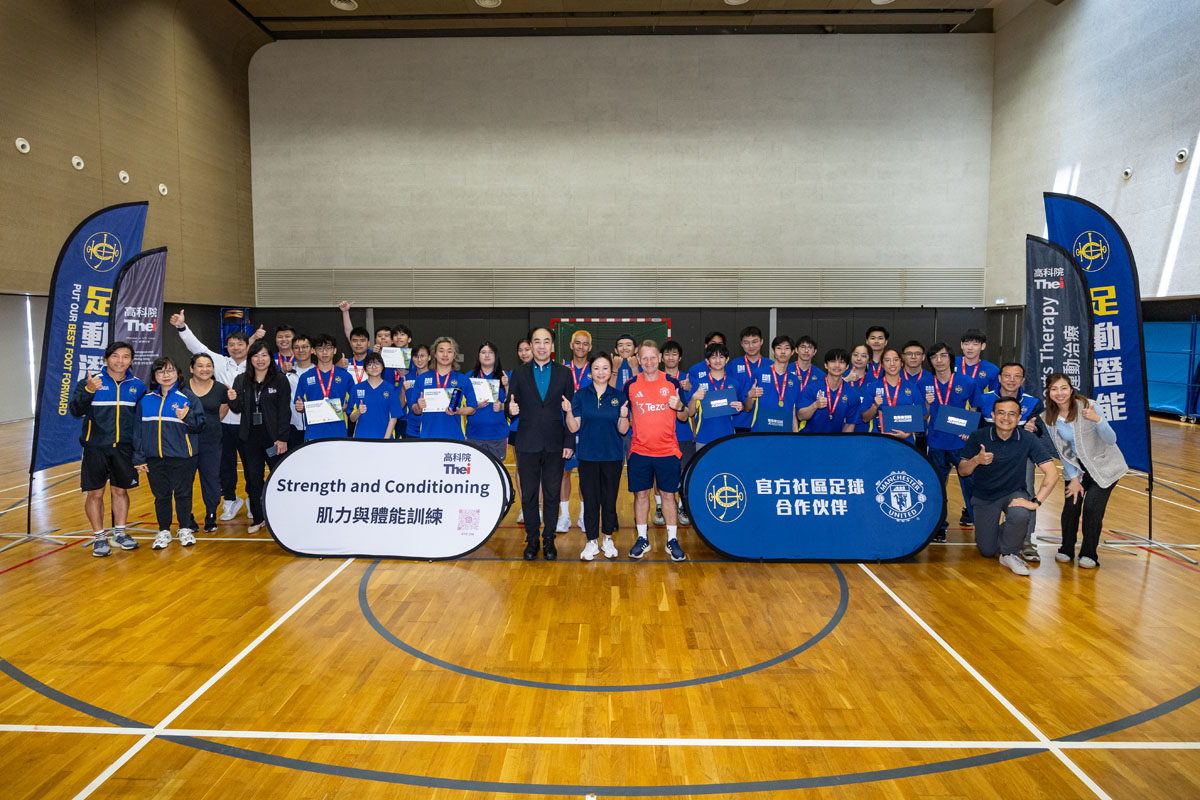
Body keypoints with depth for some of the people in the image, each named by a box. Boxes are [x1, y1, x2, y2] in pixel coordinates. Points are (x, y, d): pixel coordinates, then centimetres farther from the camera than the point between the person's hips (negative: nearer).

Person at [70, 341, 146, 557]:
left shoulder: (137, 385, 5)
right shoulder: (91, 381, -5)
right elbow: (76, 411, -14)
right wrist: (88, 391, -31)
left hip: (124, 449, 2)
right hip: (95, 448, -2)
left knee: (121, 491, 11)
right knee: (95, 493, 3)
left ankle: (119, 533, 25)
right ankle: (99, 537, 16)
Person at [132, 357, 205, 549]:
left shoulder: (187, 397, -2)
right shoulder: (146, 400, 8)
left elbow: (200, 425, -5)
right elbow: (138, 430, 10)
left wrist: (187, 417, -25)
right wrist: (139, 458, 8)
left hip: (182, 456, -3)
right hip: (155, 458, 3)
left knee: (183, 493, 6)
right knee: (161, 495, 11)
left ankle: (185, 530, 19)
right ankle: (164, 532, 22)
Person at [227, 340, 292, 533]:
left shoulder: (280, 380, -3)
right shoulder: (241, 381, 7)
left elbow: (284, 411, -6)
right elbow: (238, 409, 9)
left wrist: (282, 438, -11)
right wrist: (233, 400, -14)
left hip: (273, 436, -3)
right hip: (250, 436, 4)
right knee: (253, 479, 9)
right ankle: (258, 519, 20)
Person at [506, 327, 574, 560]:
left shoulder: (564, 373, 5)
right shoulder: (519, 373, 6)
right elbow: (511, 406, 5)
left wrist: (569, 443, -3)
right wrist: (511, 409, -19)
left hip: (555, 444, 0)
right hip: (527, 444, 0)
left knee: (552, 495, 6)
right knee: (528, 495, 6)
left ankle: (549, 540, 17)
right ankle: (531, 540, 18)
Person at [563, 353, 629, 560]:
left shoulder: (618, 396, 3)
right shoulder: (580, 395, 1)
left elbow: (623, 430, 0)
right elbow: (573, 428, -3)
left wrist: (624, 416, -20)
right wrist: (568, 411, -20)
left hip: (612, 456, 1)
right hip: (588, 456, -1)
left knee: (609, 499, 8)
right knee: (590, 499, 3)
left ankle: (607, 539, 24)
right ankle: (592, 541, 16)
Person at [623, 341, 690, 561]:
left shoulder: (672, 383, 2)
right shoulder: (630, 386, 3)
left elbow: (683, 417, 6)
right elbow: (625, 418, 11)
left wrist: (679, 407, -15)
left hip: (667, 450, 0)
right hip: (639, 450, 1)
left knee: (668, 494, 5)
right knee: (641, 494, 6)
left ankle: (672, 540, 15)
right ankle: (642, 539, 18)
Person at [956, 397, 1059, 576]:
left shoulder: (1028, 440, -14)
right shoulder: (978, 437, -12)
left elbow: (1052, 474, -18)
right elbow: (962, 471, -11)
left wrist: (1035, 502, -27)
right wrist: (976, 460, -33)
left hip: (1014, 493, 0)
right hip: (984, 497, 0)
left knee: (1020, 515, -36)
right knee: (987, 551, -3)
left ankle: (1009, 553, -6)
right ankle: (985, 533, 35)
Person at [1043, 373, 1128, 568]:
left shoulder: (1087, 406, -22)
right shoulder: (1048, 418, -10)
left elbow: (1111, 440, -24)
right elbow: (1062, 451, 0)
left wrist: (1097, 420, -41)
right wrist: (1074, 478, -4)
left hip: (1103, 465, -3)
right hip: (1077, 467, 3)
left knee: (1092, 507, -13)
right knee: (1071, 505, -7)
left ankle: (1089, 554, 7)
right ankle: (1066, 550, 16)